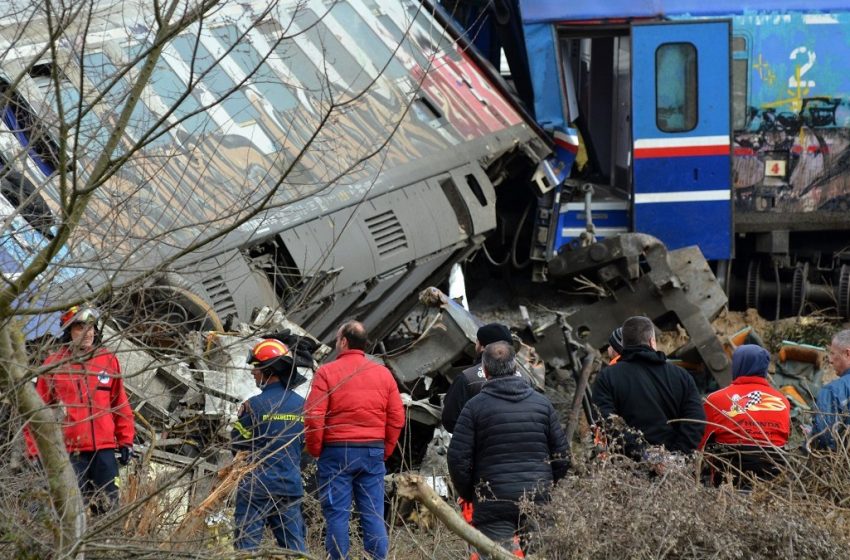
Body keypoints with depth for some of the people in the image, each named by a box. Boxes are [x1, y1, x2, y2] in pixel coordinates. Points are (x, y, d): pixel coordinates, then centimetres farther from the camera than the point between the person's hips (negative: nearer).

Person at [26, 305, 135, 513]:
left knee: (108, 507, 2)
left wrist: (126, 440, 10)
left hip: (104, 449, 2)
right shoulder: (54, 364, 1)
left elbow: (120, 403, 14)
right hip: (70, 452, -2)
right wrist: (36, 450, 0)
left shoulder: (109, 360, 9)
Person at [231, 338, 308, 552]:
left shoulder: (254, 405, -13)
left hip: (257, 486, -5)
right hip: (291, 487, 5)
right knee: (294, 544, 9)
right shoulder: (301, 404, 3)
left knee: (247, 542, 1)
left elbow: (237, 443, -2)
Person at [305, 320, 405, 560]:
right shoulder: (383, 374, 8)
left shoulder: (327, 372, -5)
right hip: (374, 453, 3)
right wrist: (385, 450, 15)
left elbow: (314, 416, -10)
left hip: (337, 452, -3)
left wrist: (315, 449, 3)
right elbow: (397, 418, 7)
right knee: (373, 515, 5)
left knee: (337, 515, 1)